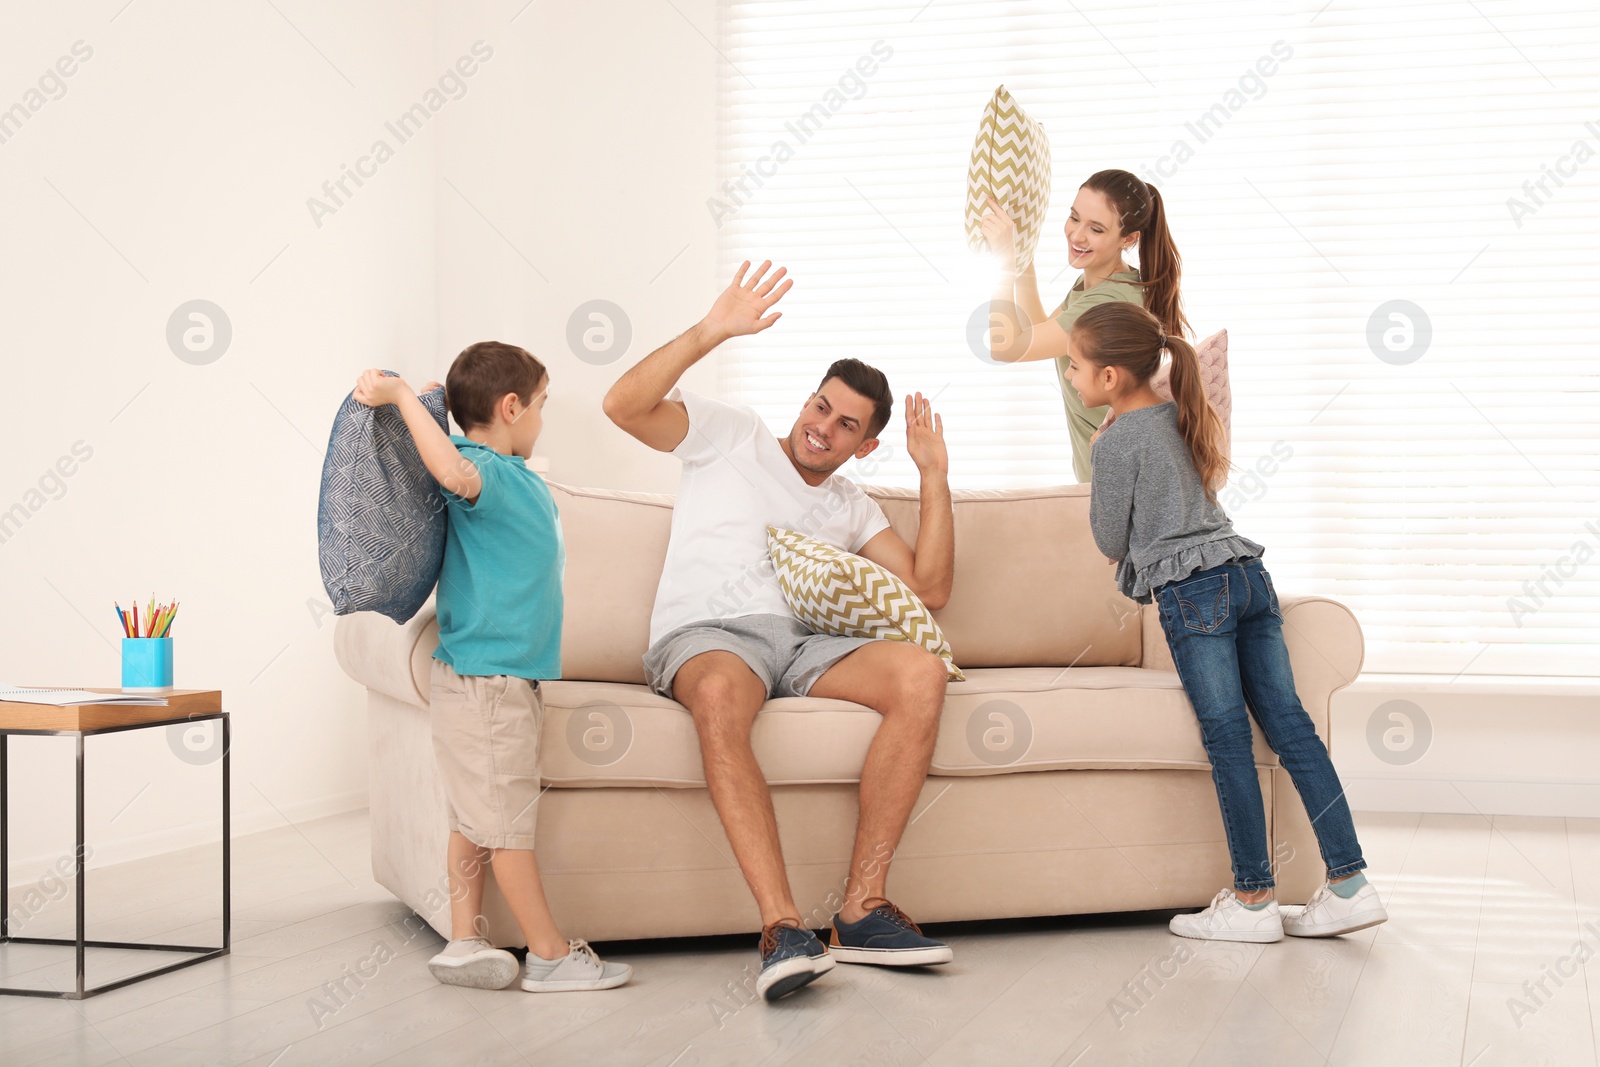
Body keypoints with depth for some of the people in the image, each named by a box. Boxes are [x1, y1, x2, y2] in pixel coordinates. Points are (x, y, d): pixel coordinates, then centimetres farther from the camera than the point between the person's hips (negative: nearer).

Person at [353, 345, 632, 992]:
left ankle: (465, 946, 17)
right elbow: (454, 473, -40)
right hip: (488, 678, -10)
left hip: (504, 677, 10)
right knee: (507, 819, -1)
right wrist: (402, 397, -34)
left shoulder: (517, 477, 14)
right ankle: (551, 956, 5)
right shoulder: (486, 472, -16)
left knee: (477, 817, 11)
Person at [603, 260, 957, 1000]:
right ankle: (782, 926, -47)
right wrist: (710, 333, -10)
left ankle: (863, 908, -28)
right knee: (721, 695, -43)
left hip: (802, 645, 5)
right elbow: (624, 406, -1)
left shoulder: (852, 509, 29)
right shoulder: (730, 435, 16)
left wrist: (934, 475, 15)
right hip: (705, 636, -4)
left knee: (921, 673, -27)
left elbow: (929, 590, 16)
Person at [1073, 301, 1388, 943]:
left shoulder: (1117, 440, -4)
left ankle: (1253, 901, -3)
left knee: (1228, 740, -6)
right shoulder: (1182, 418, 20)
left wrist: (1095, 493, 19)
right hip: (1249, 576, 8)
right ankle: (1349, 883, 1)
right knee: (1291, 727, 3)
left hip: (1192, 591, -8)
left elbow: (1110, 541, 3)